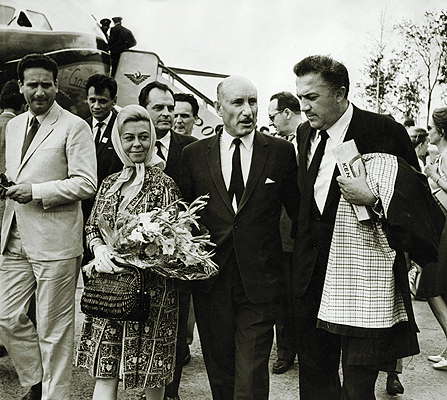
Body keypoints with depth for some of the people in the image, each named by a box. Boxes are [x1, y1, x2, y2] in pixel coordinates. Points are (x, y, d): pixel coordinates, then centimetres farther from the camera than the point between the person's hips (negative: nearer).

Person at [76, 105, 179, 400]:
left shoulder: (163, 184, -6)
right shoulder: (110, 183, 11)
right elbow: (92, 227, 14)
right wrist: (100, 249, -7)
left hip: (148, 285, -4)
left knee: (150, 367, 7)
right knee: (105, 368, 4)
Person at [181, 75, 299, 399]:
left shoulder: (281, 151, 1)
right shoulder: (194, 154, 4)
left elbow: (298, 209, 6)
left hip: (259, 280, -2)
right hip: (210, 279, 2)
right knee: (219, 369, 16)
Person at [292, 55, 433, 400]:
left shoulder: (385, 132, -10)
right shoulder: (306, 133, 9)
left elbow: (419, 201, -6)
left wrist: (373, 198, -21)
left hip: (364, 280, -6)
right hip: (313, 276, 6)